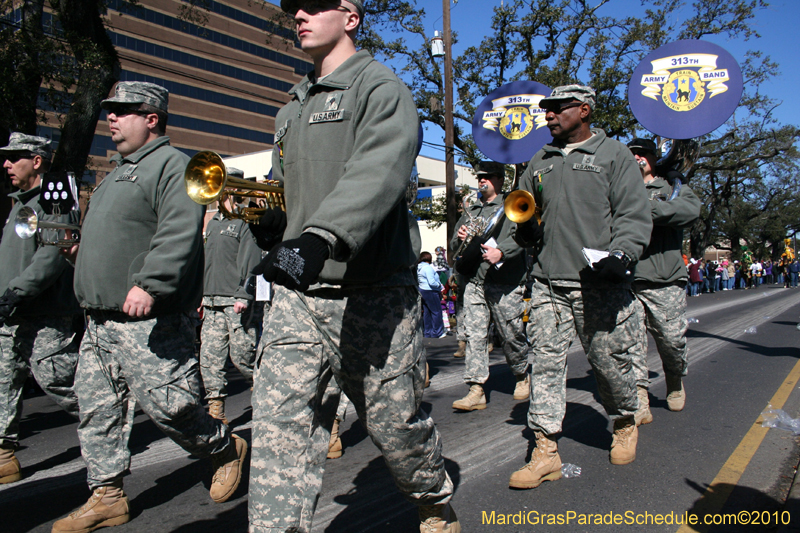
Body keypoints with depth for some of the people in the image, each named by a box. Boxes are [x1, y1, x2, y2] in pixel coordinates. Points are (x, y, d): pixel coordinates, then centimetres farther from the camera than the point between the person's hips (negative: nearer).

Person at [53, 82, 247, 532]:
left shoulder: (171, 165, -9)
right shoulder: (120, 171, 23)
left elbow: (179, 234, -23)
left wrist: (149, 283, -31)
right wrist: (80, 250, 17)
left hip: (149, 323, -10)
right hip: (101, 321, 10)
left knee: (165, 405, -6)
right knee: (97, 409, 11)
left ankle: (227, 448, 18)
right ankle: (108, 496, 23)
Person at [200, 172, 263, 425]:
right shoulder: (213, 223, 22)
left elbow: (250, 261, -12)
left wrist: (244, 296, -19)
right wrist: (201, 297, 20)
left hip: (236, 302, -8)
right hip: (212, 303, 8)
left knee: (243, 356, -4)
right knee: (209, 357, 3)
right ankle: (215, 411, 8)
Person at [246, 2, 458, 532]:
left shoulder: (382, 88, -4)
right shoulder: (292, 109, 21)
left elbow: (375, 174, -24)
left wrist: (319, 239, -40)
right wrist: (269, 216, 7)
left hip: (371, 297, -6)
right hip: (297, 295, 7)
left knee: (395, 423, 8)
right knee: (278, 423, -4)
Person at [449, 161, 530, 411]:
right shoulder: (471, 211, 23)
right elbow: (454, 247, 21)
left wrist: (501, 251, -27)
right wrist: (459, 238, -2)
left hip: (505, 283, -4)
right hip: (474, 282, 5)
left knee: (512, 334, 3)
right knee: (474, 334, -4)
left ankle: (522, 377, 28)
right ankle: (476, 390, -3)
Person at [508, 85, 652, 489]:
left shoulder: (614, 155, 5)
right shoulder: (541, 161, 19)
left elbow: (634, 214, -2)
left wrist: (620, 254, -19)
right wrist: (523, 225, 2)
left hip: (600, 285, -4)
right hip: (548, 283, 4)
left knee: (608, 360, 5)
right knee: (545, 361, -3)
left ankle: (625, 424, 34)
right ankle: (546, 451, 3)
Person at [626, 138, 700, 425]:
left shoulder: (672, 186, 11)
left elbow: (692, 208, -11)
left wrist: (645, 210, -18)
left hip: (665, 281, -1)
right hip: (626, 279, 1)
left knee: (672, 339, 4)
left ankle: (675, 382, 34)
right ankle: (639, 403, -1)